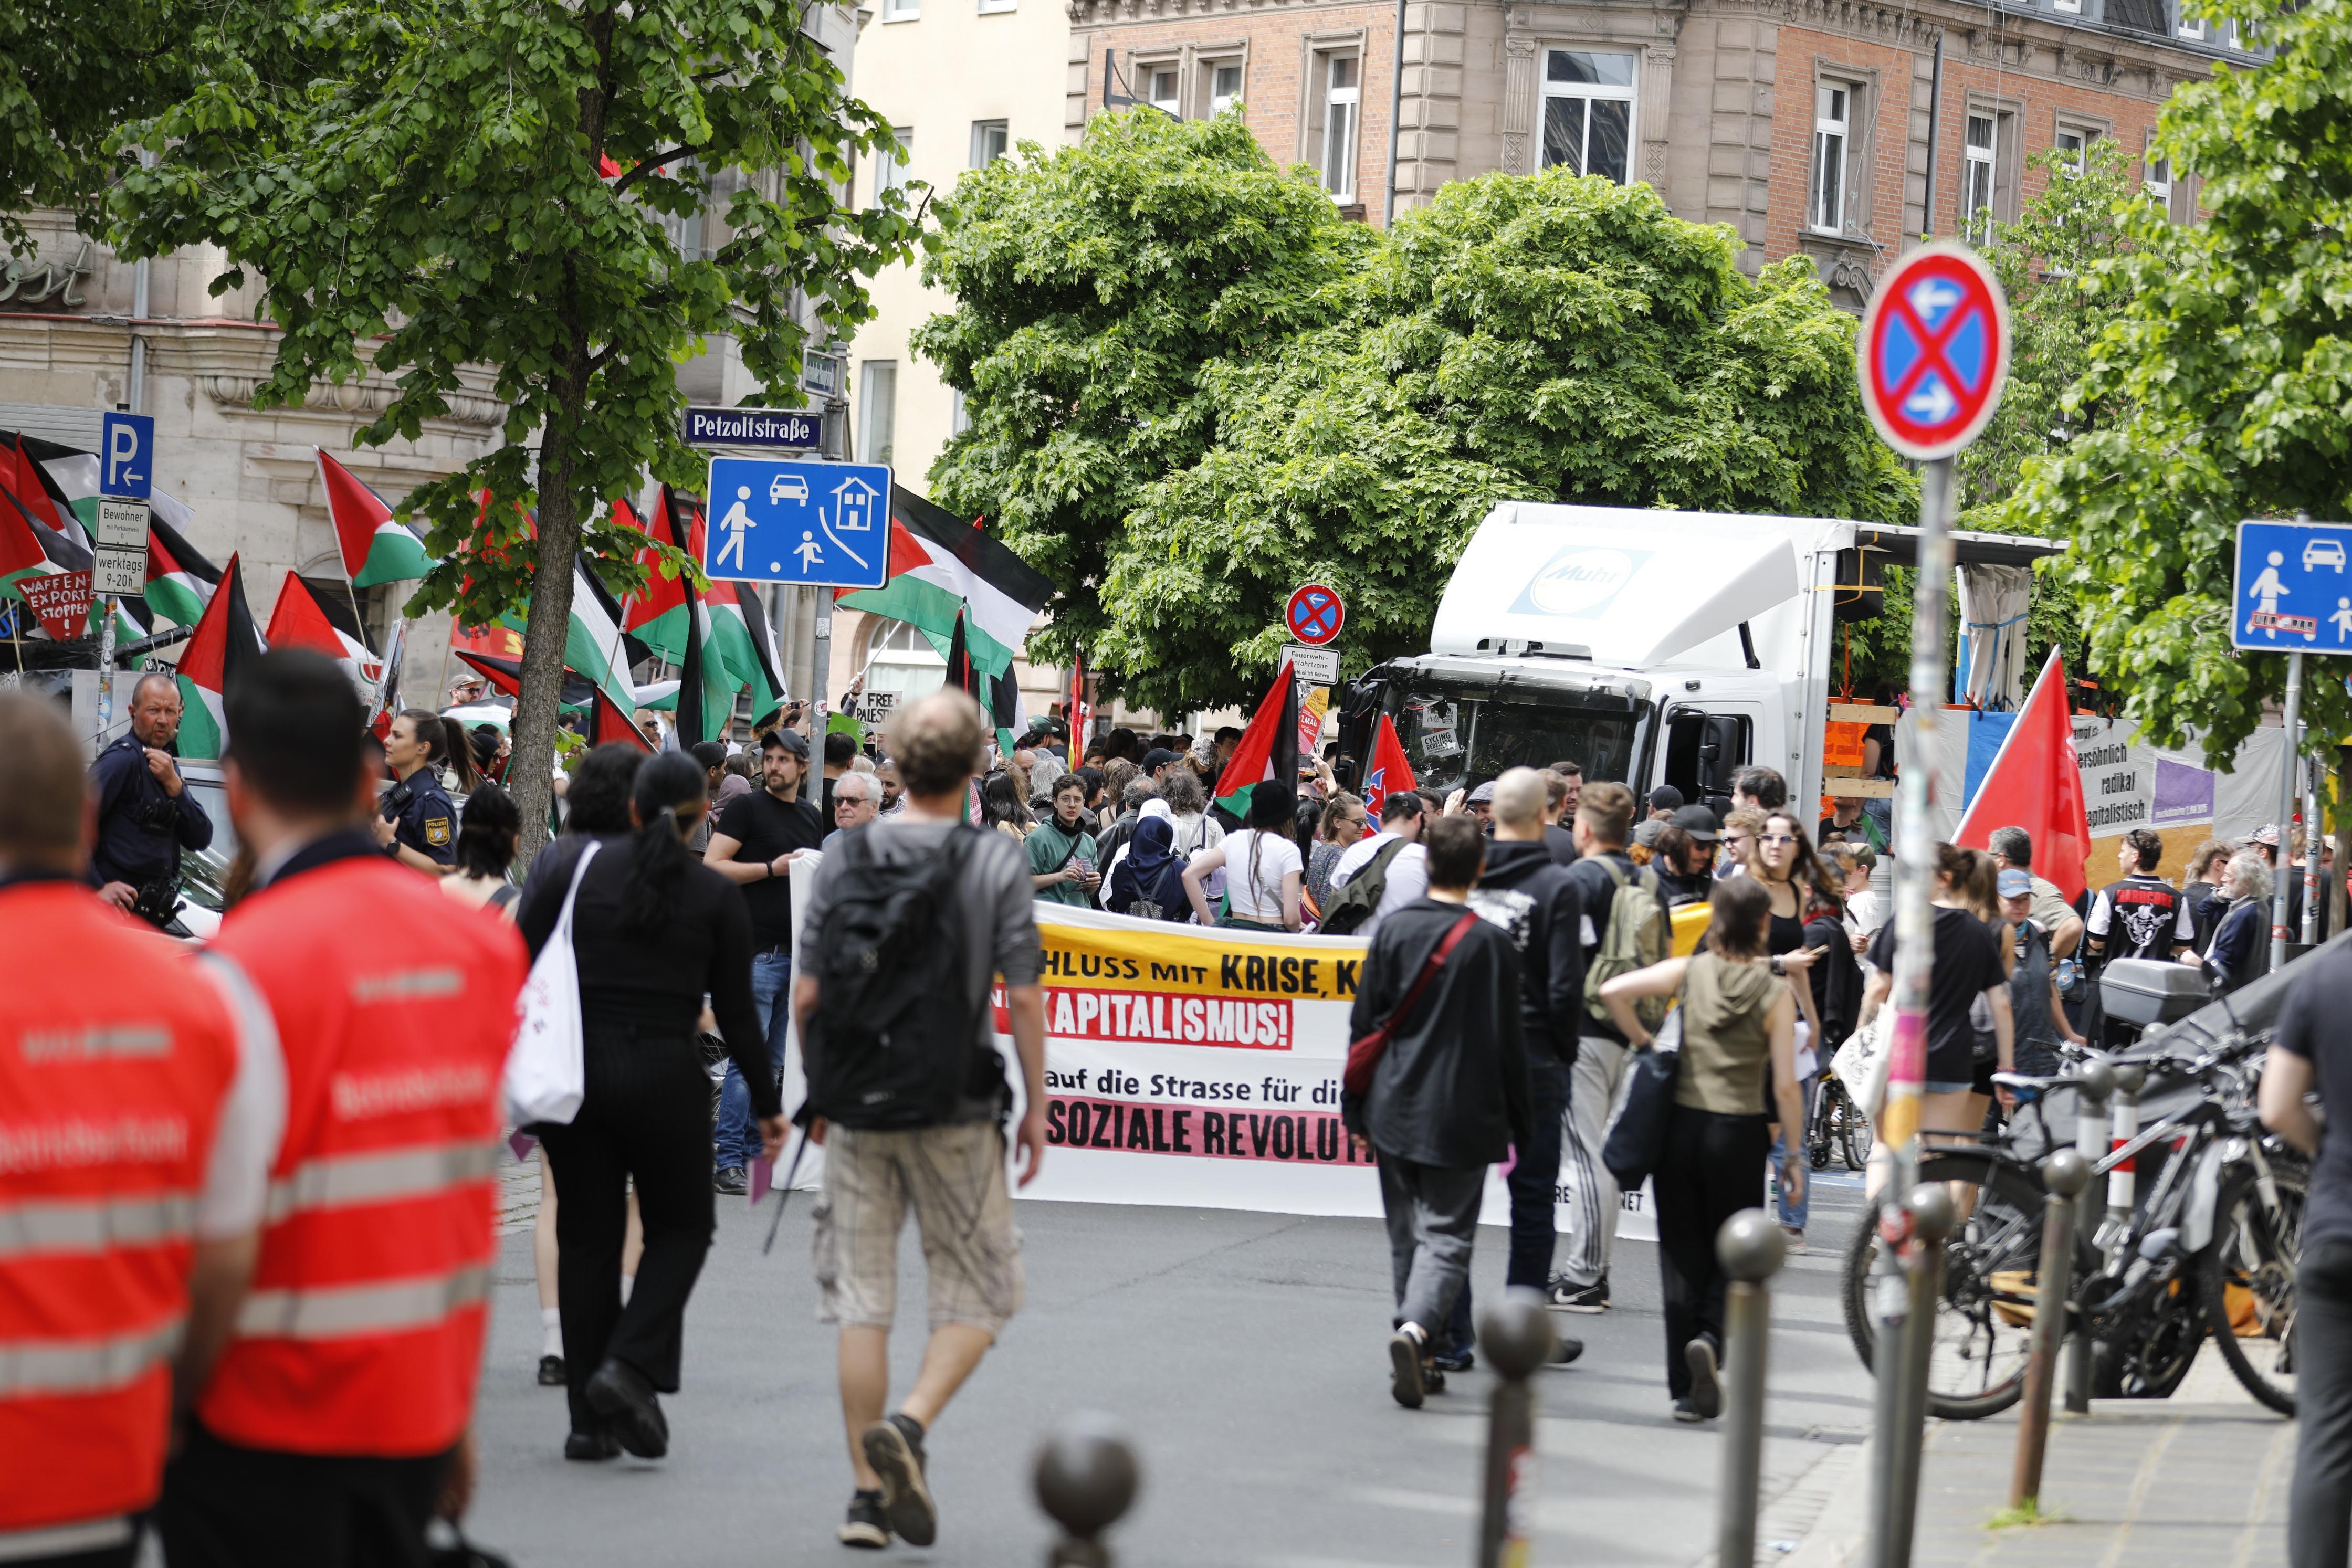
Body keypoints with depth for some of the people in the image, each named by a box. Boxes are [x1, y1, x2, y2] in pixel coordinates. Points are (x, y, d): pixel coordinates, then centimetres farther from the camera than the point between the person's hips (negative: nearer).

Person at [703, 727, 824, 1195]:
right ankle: (728, 1159, -7)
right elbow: (712, 866, -8)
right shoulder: (746, 809, -2)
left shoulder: (811, 817, 18)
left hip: (796, 952, 7)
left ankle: (754, 1148, 15)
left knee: (775, 1060, 9)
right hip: (757, 950, -7)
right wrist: (773, 868, -14)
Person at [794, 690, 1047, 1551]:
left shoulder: (843, 859, 2)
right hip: (955, 1113, -3)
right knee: (979, 1292, 9)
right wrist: (1037, 1106, 2)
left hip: (856, 1107, 3)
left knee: (861, 1300, 8)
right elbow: (1023, 998, -7)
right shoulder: (996, 860, -5)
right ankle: (910, 1424, -14)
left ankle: (868, 1491, 7)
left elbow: (808, 996, 2)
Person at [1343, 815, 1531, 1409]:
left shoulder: (1394, 930, 0)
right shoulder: (1490, 944, -9)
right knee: (1447, 1235, -2)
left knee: (1406, 1235, 14)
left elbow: (1364, 1024, 4)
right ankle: (1415, 1329, -26)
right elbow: (1507, 1043, -6)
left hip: (1395, 1110, 4)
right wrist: (1521, 1125, 4)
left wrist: (1356, 1109, 13)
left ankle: (1417, 1360, 18)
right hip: (1461, 1114, -3)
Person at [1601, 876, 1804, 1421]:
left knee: (1683, 1254, 10)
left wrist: (1643, 1042, 2)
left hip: (1680, 1125, 2)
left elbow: (1613, 991, -12)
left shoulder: (1688, 972, -2)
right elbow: (1785, 1088, -9)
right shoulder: (1775, 994, -7)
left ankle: (1686, 1389, 9)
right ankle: (1710, 1339, -15)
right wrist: (1795, 1157, -1)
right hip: (1741, 1134, -2)